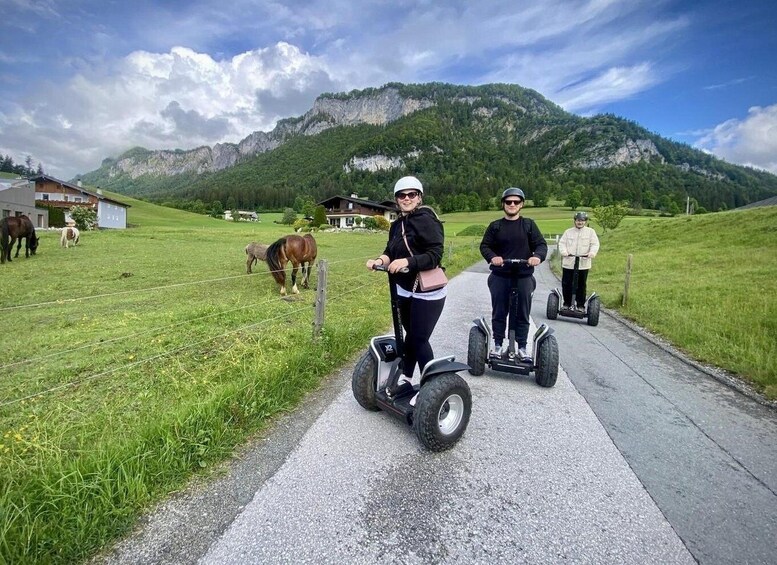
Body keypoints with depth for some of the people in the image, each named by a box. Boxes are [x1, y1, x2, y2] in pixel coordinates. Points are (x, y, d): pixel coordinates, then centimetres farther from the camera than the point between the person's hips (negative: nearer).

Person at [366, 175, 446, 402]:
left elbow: (435, 254, -22)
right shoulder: (397, 225, 9)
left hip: (427, 294, -7)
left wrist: (407, 262, -33)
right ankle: (405, 380, 31)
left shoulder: (426, 220, -16)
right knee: (410, 336, 17)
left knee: (419, 339, -1)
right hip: (405, 291, 7)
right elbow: (391, 252, 8)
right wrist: (380, 260, -13)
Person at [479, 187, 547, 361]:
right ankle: (498, 345, 20)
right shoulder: (495, 226, 7)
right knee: (499, 313, 7)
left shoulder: (529, 225, 6)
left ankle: (522, 347, 18)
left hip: (524, 277, 0)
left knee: (523, 314, 7)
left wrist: (538, 256, -21)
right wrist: (492, 257, -19)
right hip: (500, 277, 0)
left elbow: (541, 244, 1)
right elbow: (485, 246, 2)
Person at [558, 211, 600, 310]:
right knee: (566, 285, 4)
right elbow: (562, 243, 4)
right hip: (568, 263, 1)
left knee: (581, 286, 4)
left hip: (583, 264, -1)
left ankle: (580, 305, 14)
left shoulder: (590, 232, 9)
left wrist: (592, 253, -20)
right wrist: (563, 251, -16)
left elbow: (595, 244, 0)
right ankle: (567, 303, 17)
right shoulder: (568, 232, 13)